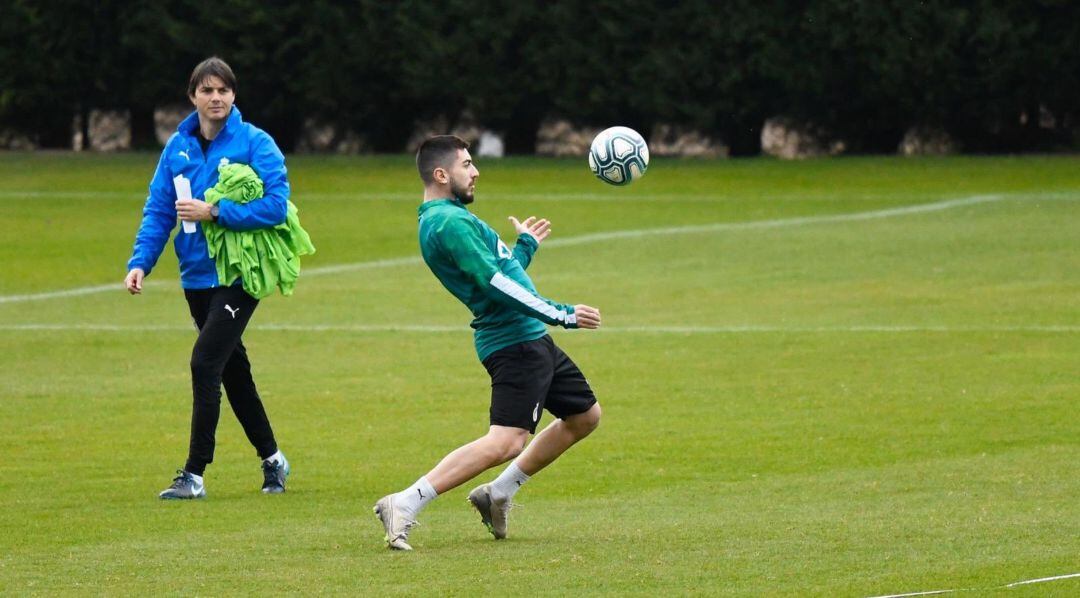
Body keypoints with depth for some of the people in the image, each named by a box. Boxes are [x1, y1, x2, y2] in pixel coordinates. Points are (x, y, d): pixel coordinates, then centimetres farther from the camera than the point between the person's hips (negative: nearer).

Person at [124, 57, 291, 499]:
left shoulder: (254, 143, -9)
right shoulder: (178, 148, 6)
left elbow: (276, 206, -16)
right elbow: (158, 210, 6)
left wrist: (214, 212, -20)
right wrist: (140, 262, -8)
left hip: (240, 275, -6)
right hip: (197, 276, 6)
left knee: (206, 363, -15)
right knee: (232, 367, 15)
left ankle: (195, 474, -12)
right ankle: (271, 458, 32)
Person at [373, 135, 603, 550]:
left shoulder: (447, 218, 17)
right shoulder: (451, 221, -16)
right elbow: (496, 285, -22)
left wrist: (527, 245, 43)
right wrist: (562, 315, -19)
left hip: (532, 340, 11)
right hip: (514, 341, -11)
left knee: (584, 416, 21)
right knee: (506, 442, -21)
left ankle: (498, 495, 22)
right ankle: (404, 505, -23)